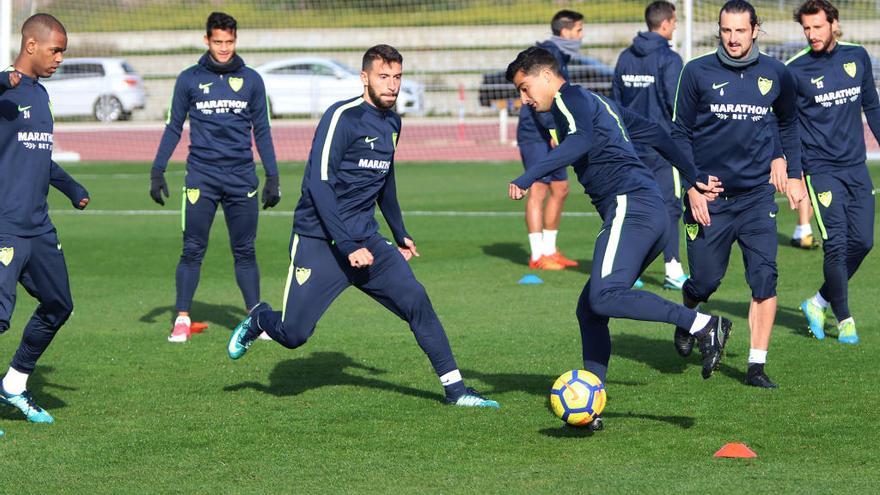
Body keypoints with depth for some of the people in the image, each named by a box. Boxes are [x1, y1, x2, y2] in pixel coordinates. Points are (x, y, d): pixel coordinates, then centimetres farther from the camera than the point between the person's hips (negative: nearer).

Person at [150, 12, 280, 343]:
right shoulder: (189, 80, 5)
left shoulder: (251, 80, 8)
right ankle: (182, 319, 3)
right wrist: (157, 171, 1)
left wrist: (273, 177, 8)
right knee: (192, 251, -3)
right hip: (201, 177, -1)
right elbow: (173, 128, 8)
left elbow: (262, 131, 12)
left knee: (245, 252, 5)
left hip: (242, 178, 1)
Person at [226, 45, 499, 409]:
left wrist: (400, 234, 31)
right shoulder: (342, 117, -13)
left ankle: (455, 389, -5)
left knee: (415, 300, -11)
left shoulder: (392, 123, 11)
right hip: (319, 240, -6)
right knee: (293, 334, -7)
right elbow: (319, 183, -19)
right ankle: (258, 319, 29)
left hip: (365, 240, 6)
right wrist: (348, 245, -23)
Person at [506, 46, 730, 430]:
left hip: (630, 207, -10)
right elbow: (654, 134, 36)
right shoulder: (598, 103, 30)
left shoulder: (569, 98, 1)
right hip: (653, 213, 10)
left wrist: (527, 178, -22)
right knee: (589, 309, 8)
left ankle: (703, 324, -29)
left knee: (604, 297, -25)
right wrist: (693, 178, 42)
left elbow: (581, 142, -20)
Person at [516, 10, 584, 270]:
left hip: (551, 135, 10)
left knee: (560, 189, 12)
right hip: (536, 134, -10)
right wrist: (553, 127, -29)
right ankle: (537, 256, -7)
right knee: (538, 189, -8)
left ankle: (549, 250, 19)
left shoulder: (560, 56, 18)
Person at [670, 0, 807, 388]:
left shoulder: (775, 74, 4)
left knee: (764, 276, -11)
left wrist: (791, 171, 16)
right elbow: (681, 132, 2)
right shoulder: (697, 73, -3)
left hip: (757, 194, 1)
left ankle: (757, 365, -5)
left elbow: (788, 122, 22)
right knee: (705, 281, 2)